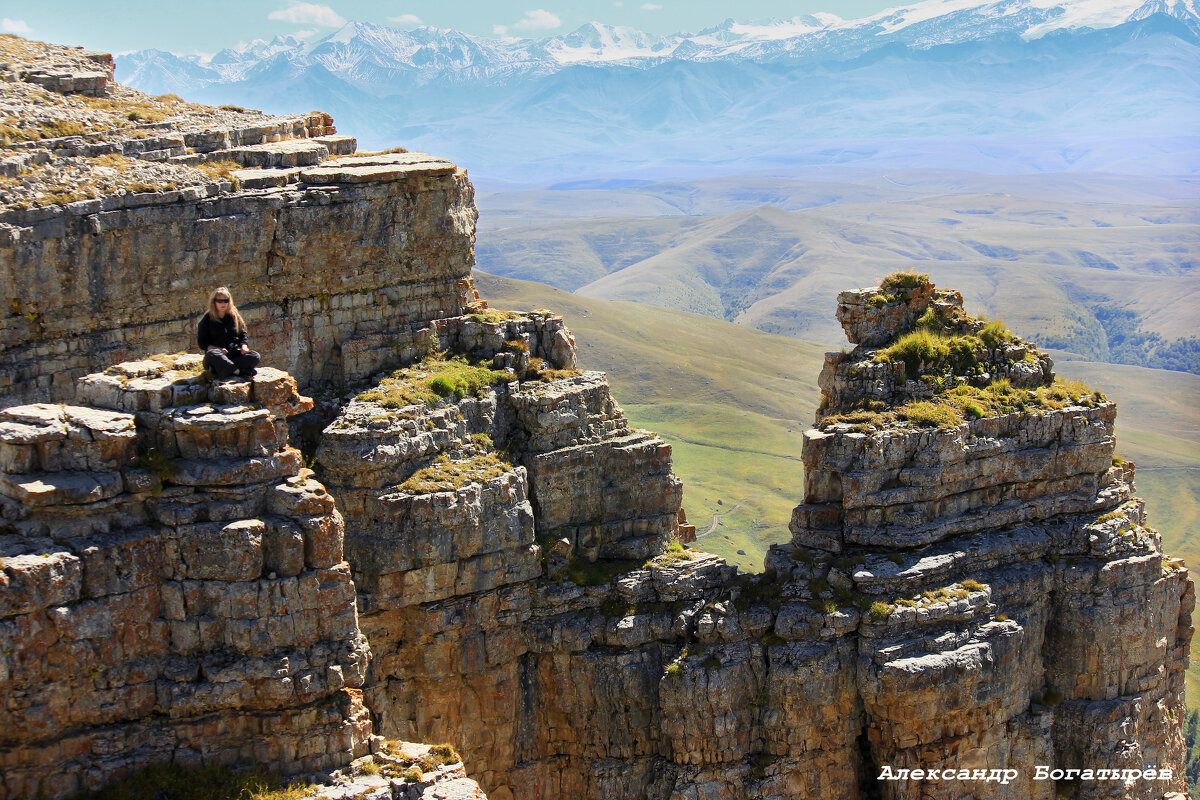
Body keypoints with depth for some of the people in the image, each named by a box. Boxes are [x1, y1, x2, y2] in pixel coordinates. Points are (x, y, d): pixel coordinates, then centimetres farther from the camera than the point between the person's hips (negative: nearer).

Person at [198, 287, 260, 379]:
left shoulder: (234, 316, 13)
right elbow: (201, 342, 3)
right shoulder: (208, 319, 5)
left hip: (235, 354, 3)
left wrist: (244, 346, -4)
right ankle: (240, 371, -41)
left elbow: (243, 335, 19)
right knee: (212, 354, -39)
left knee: (255, 356, -25)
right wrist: (217, 349, -14)